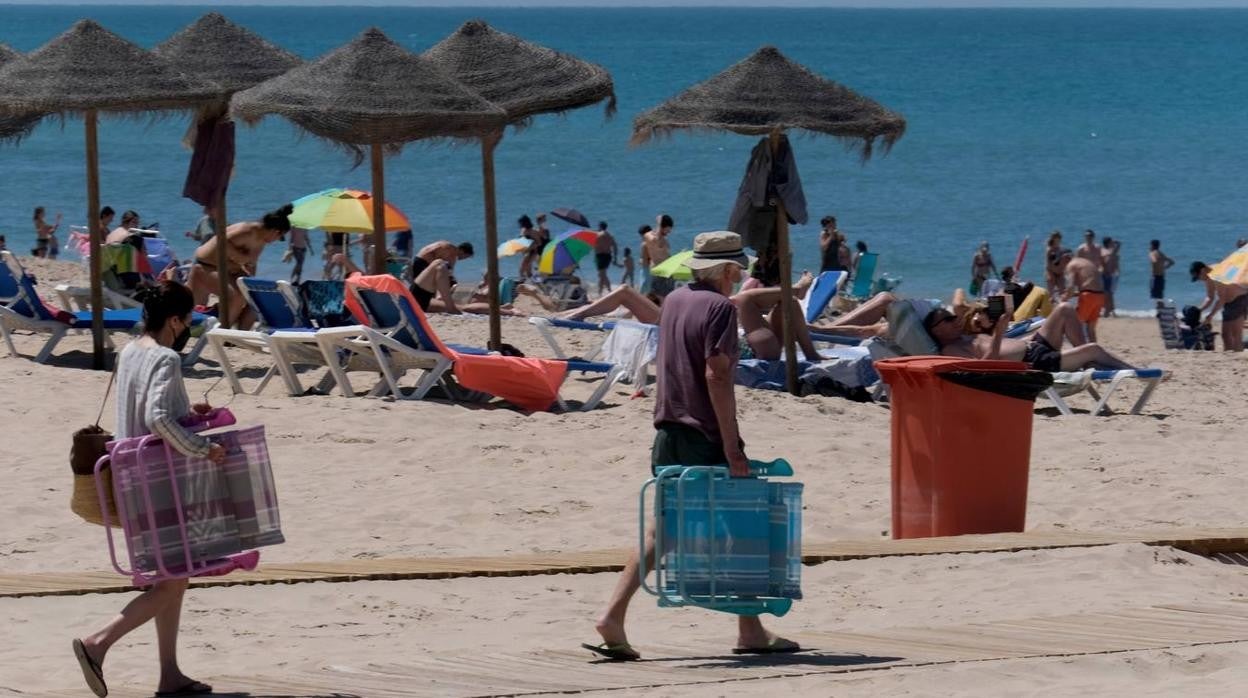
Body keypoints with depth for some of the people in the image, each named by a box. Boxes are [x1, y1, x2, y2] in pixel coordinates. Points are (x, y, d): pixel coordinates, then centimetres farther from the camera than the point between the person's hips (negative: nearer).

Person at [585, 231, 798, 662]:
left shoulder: (674, 301, 12)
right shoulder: (720, 308, -12)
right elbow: (716, 376, -20)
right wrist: (733, 449, -19)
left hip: (669, 433, 7)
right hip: (707, 437, -7)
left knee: (661, 529, 8)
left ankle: (613, 617, -5)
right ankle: (750, 632, 11)